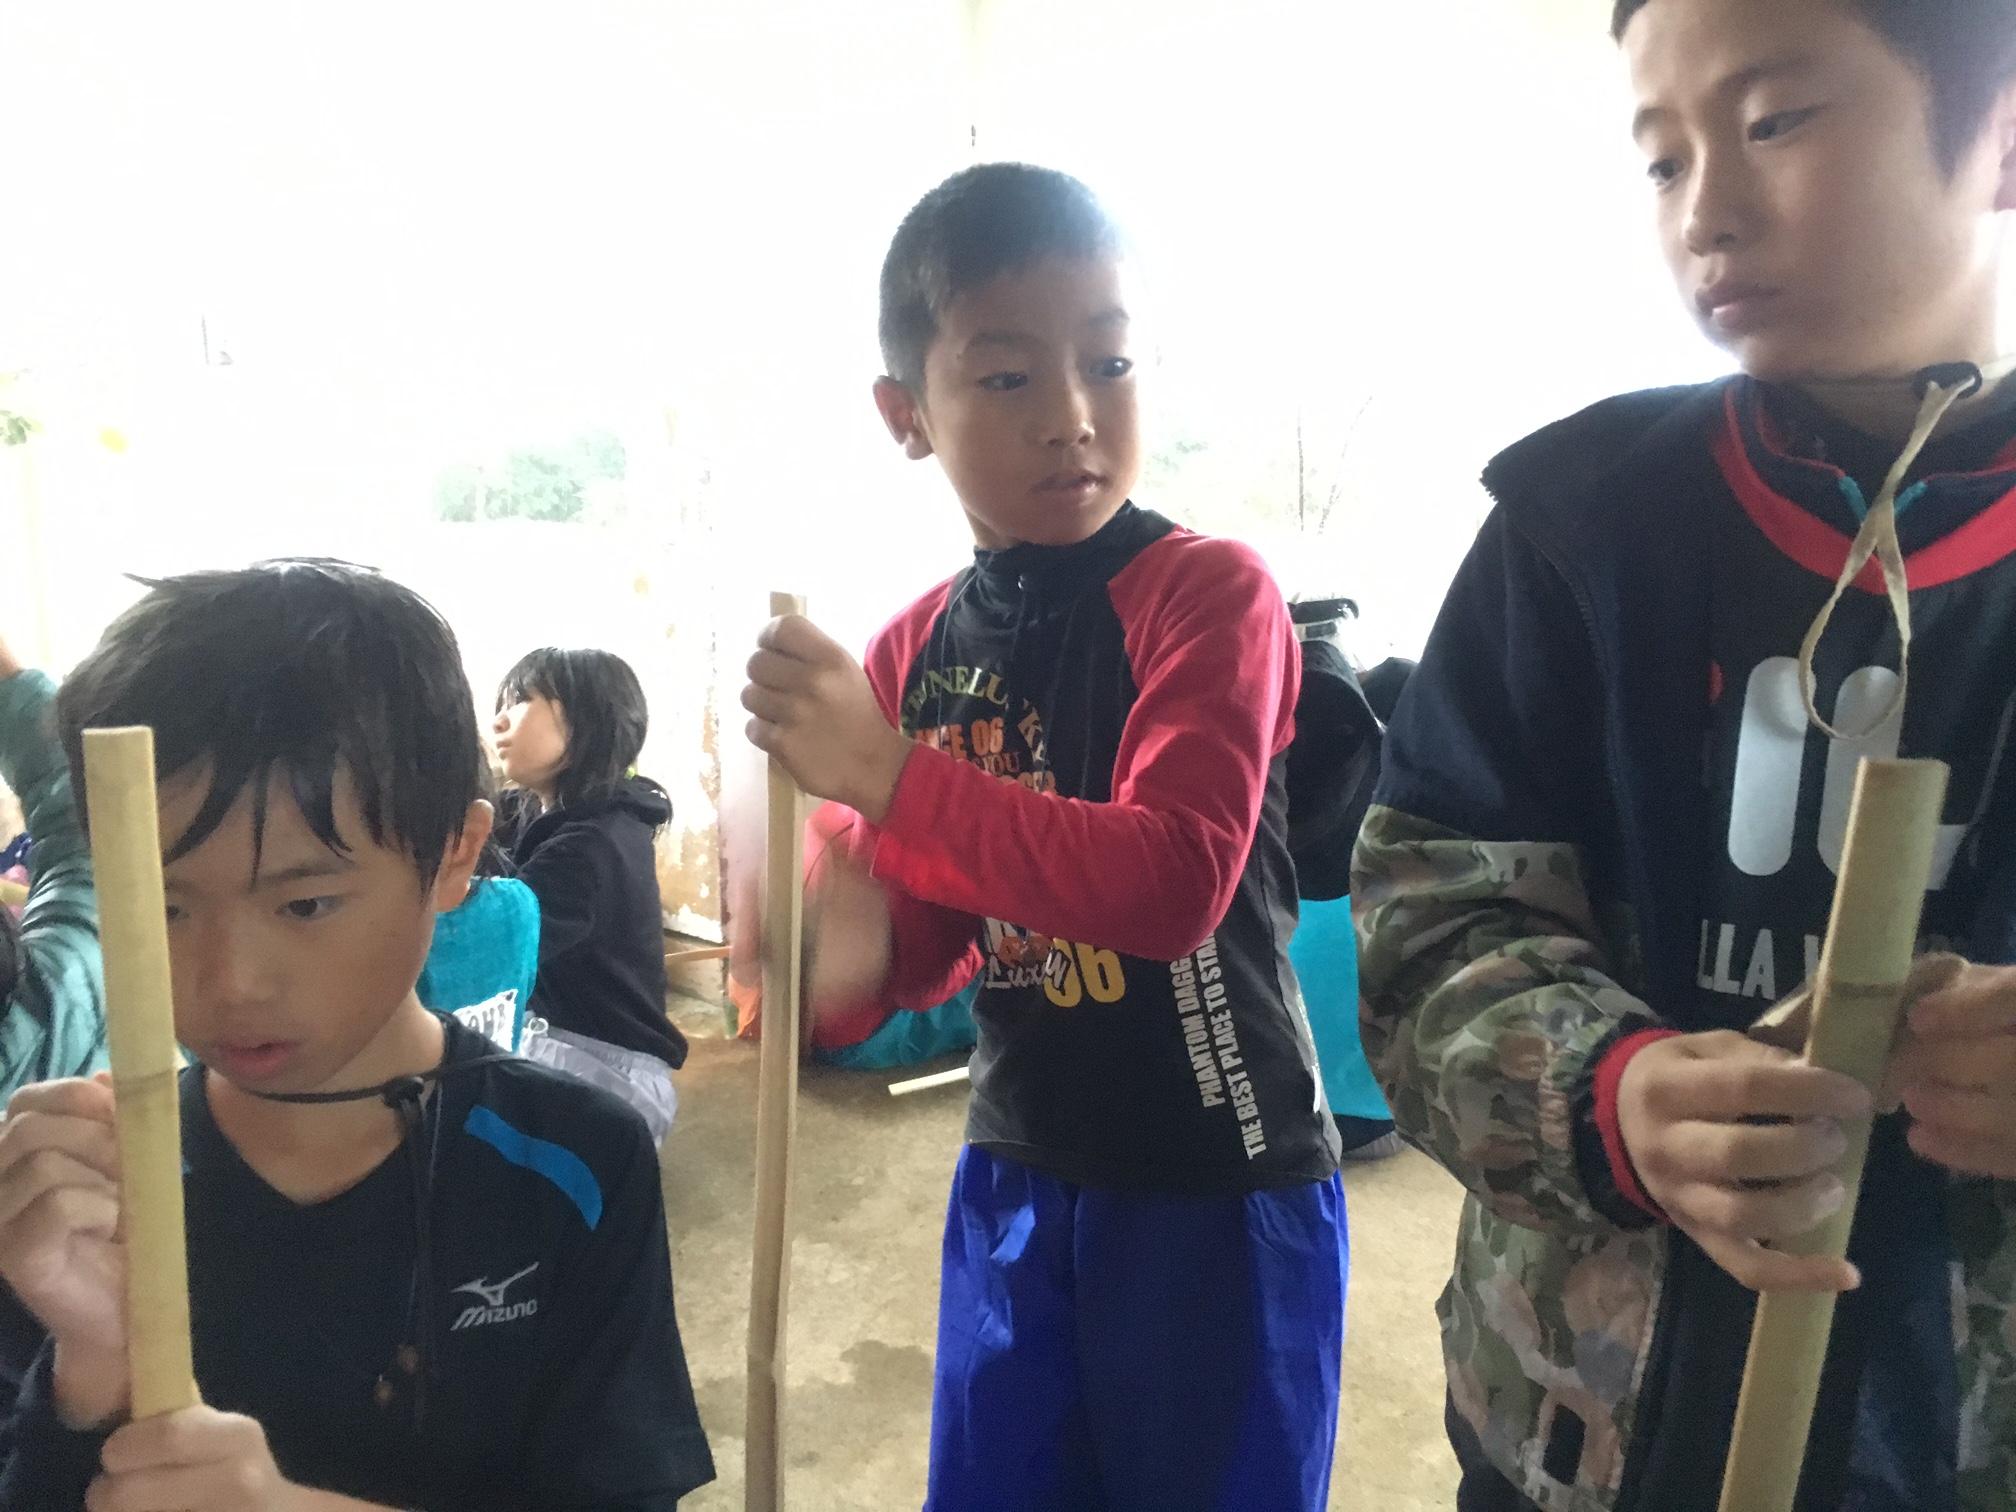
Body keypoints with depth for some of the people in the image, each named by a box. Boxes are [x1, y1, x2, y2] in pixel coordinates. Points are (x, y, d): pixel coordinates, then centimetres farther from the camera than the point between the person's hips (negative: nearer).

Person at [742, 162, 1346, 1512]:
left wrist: (890, 776, -29)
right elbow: (916, 957, 6)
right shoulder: (914, 652, 0)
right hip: (1013, 1176, 5)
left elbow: (1174, 883, -28)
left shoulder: (1207, 591, -15)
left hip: (1221, 1187, -5)